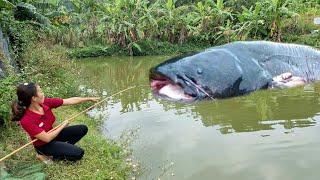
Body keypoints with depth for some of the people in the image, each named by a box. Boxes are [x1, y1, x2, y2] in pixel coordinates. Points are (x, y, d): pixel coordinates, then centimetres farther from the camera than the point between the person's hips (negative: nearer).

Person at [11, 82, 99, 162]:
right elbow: (47, 138, -29)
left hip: (53, 133, 7)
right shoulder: (26, 120, -34)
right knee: (78, 153, -16)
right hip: (44, 145, -7)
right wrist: (63, 125, -16)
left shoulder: (45, 103, -17)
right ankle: (46, 155, 0)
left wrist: (89, 99, -6)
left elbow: (70, 101, -9)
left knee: (83, 129, 1)